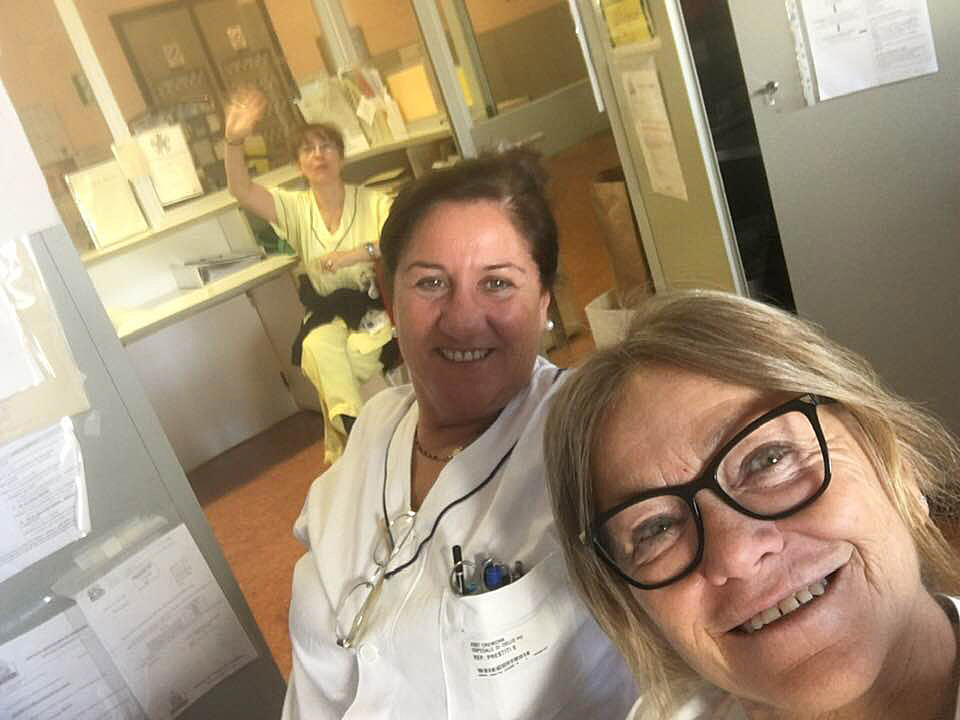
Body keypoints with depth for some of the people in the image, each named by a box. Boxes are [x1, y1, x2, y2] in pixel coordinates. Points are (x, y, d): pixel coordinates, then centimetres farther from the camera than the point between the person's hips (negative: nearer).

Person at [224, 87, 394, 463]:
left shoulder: (373, 202, -2)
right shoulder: (295, 207, 4)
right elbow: (241, 190, -11)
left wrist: (359, 253, -31)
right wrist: (234, 141, -29)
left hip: (376, 305, -2)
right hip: (328, 313, 2)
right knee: (318, 348, -31)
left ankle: (347, 442, -7)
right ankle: (355, 429, -16)